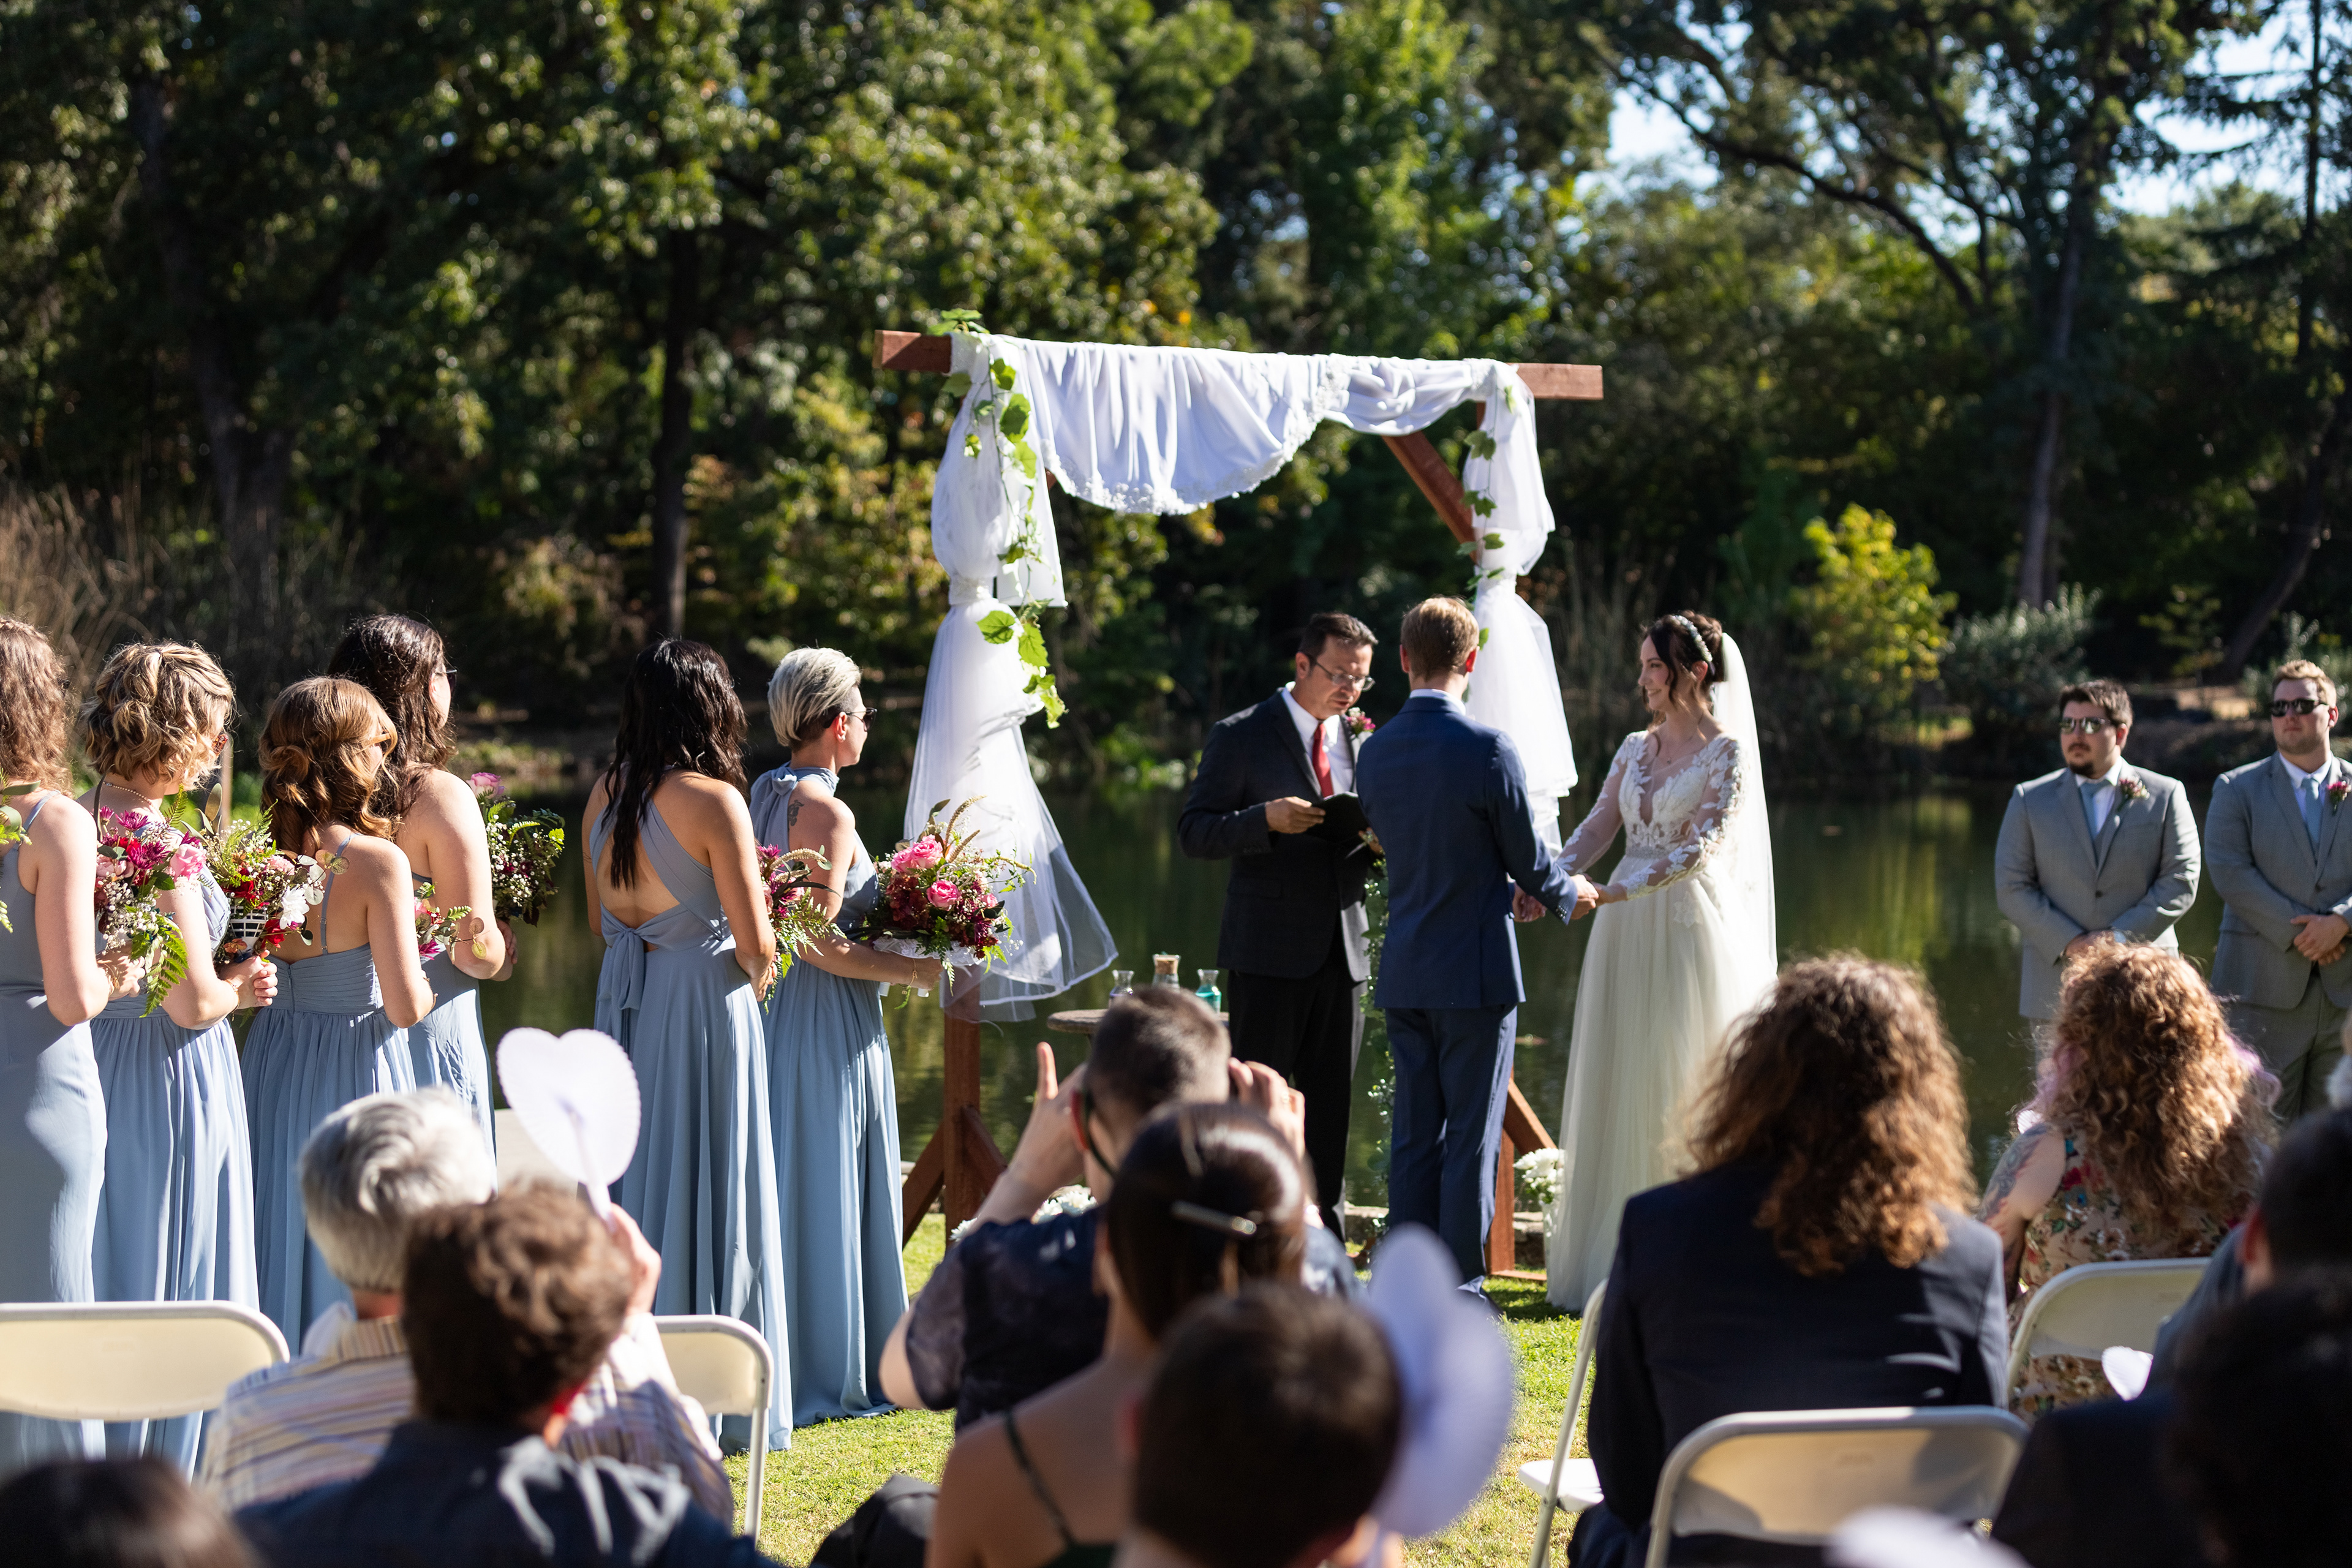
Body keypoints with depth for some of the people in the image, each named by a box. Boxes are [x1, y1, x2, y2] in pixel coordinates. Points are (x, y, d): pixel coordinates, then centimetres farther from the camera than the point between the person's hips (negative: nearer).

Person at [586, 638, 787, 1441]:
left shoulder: (605, 795, 4)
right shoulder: (713, 800, -15)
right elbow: (755, 942, -14)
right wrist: (758, 969, 6)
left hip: (622, 1001, 6)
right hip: (704, 1007, -6)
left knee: (630, 1180, 13)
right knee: (704, 1188, 1)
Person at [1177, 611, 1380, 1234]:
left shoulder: (1363, 741, 14)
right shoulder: (1241, 737, -3)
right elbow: (1194, 832, -6)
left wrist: (1381, 842, -3)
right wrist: (1266, 819, -22)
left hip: (1343, 948, 5)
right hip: (1269, 949, -5)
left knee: (1332, 1106, 9)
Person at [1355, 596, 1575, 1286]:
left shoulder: (1373, 752, 5)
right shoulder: (1488, 749, -14)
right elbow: (1528, 860, -7)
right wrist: (1565, 892, 17)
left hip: (1403, 970, 6)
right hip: (1475, 968, -6)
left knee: (1413, 1134, 11)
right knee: (1471, 1136, 1)